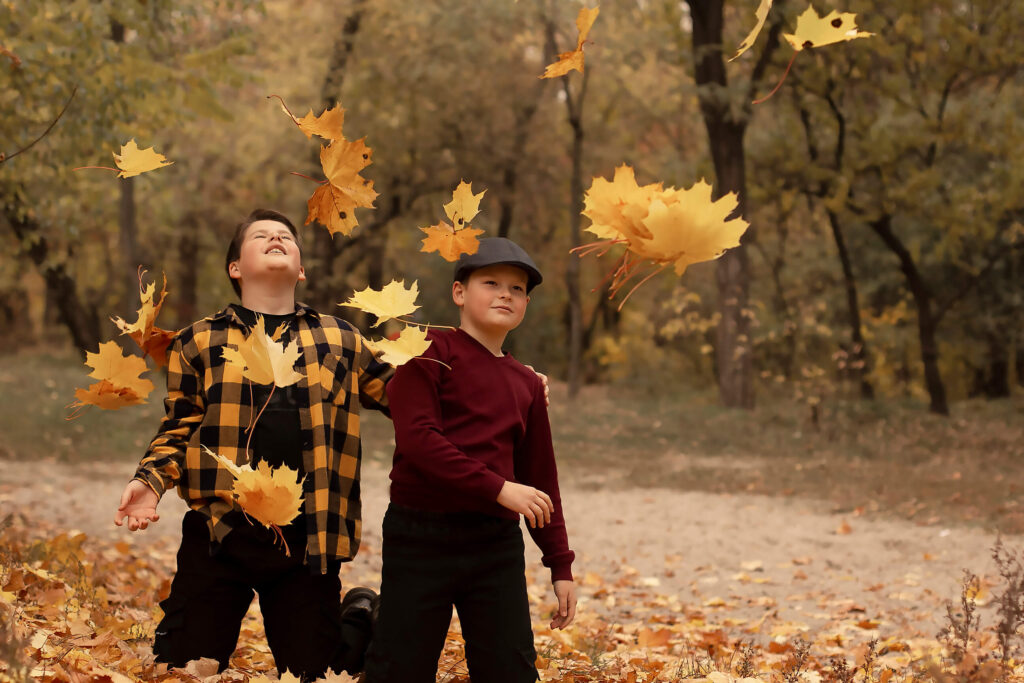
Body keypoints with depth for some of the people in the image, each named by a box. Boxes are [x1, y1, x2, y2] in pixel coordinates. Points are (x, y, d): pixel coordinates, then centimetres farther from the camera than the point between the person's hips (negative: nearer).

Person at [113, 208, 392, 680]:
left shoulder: (341, 341, 13)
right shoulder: (200, 341, 9)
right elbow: (178, 429, 9)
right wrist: (150, 481, -9)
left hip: (307, 538, 1)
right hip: (218, 531, 0)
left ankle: (360, 618, 38)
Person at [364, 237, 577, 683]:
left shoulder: (527, 384, 14)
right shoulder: (431, 351, -2)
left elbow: (540, 479, 19)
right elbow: (416, 436, -15)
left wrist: (560, 565, 17)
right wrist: (498, 488, -19)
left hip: (497, 542, 5)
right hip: (421, 535, -5)